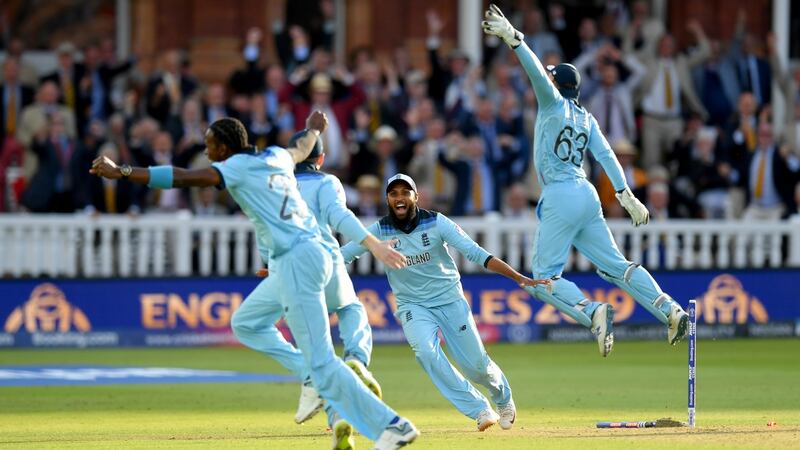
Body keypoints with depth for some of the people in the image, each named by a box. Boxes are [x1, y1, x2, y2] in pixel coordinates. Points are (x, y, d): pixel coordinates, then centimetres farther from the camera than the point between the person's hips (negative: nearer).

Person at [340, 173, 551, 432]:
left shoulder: (435, 223, -14)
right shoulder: (379, 231, -10)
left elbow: (475, 253, -19)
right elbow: (341, 256, -11)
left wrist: (519, 278, -27)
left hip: (450, 300, -1)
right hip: (413, 306, 1)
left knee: (475, 364, -1)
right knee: (426, 352, -27)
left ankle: (503, 397, 37)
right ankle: (479, 410, -14)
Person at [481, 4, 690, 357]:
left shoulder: (554, 103, -3)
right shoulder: (586, 119, 16)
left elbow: (536, 71, -19)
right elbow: (606, 155, 7)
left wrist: (513, 38, -29)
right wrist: (625, 195, 0)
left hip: (561, 198, -8)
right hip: (587, 195, 8)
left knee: (543, 278, -4)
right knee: (615, 265, 9)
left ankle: (592, 312, -26)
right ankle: (670, 310, -5)